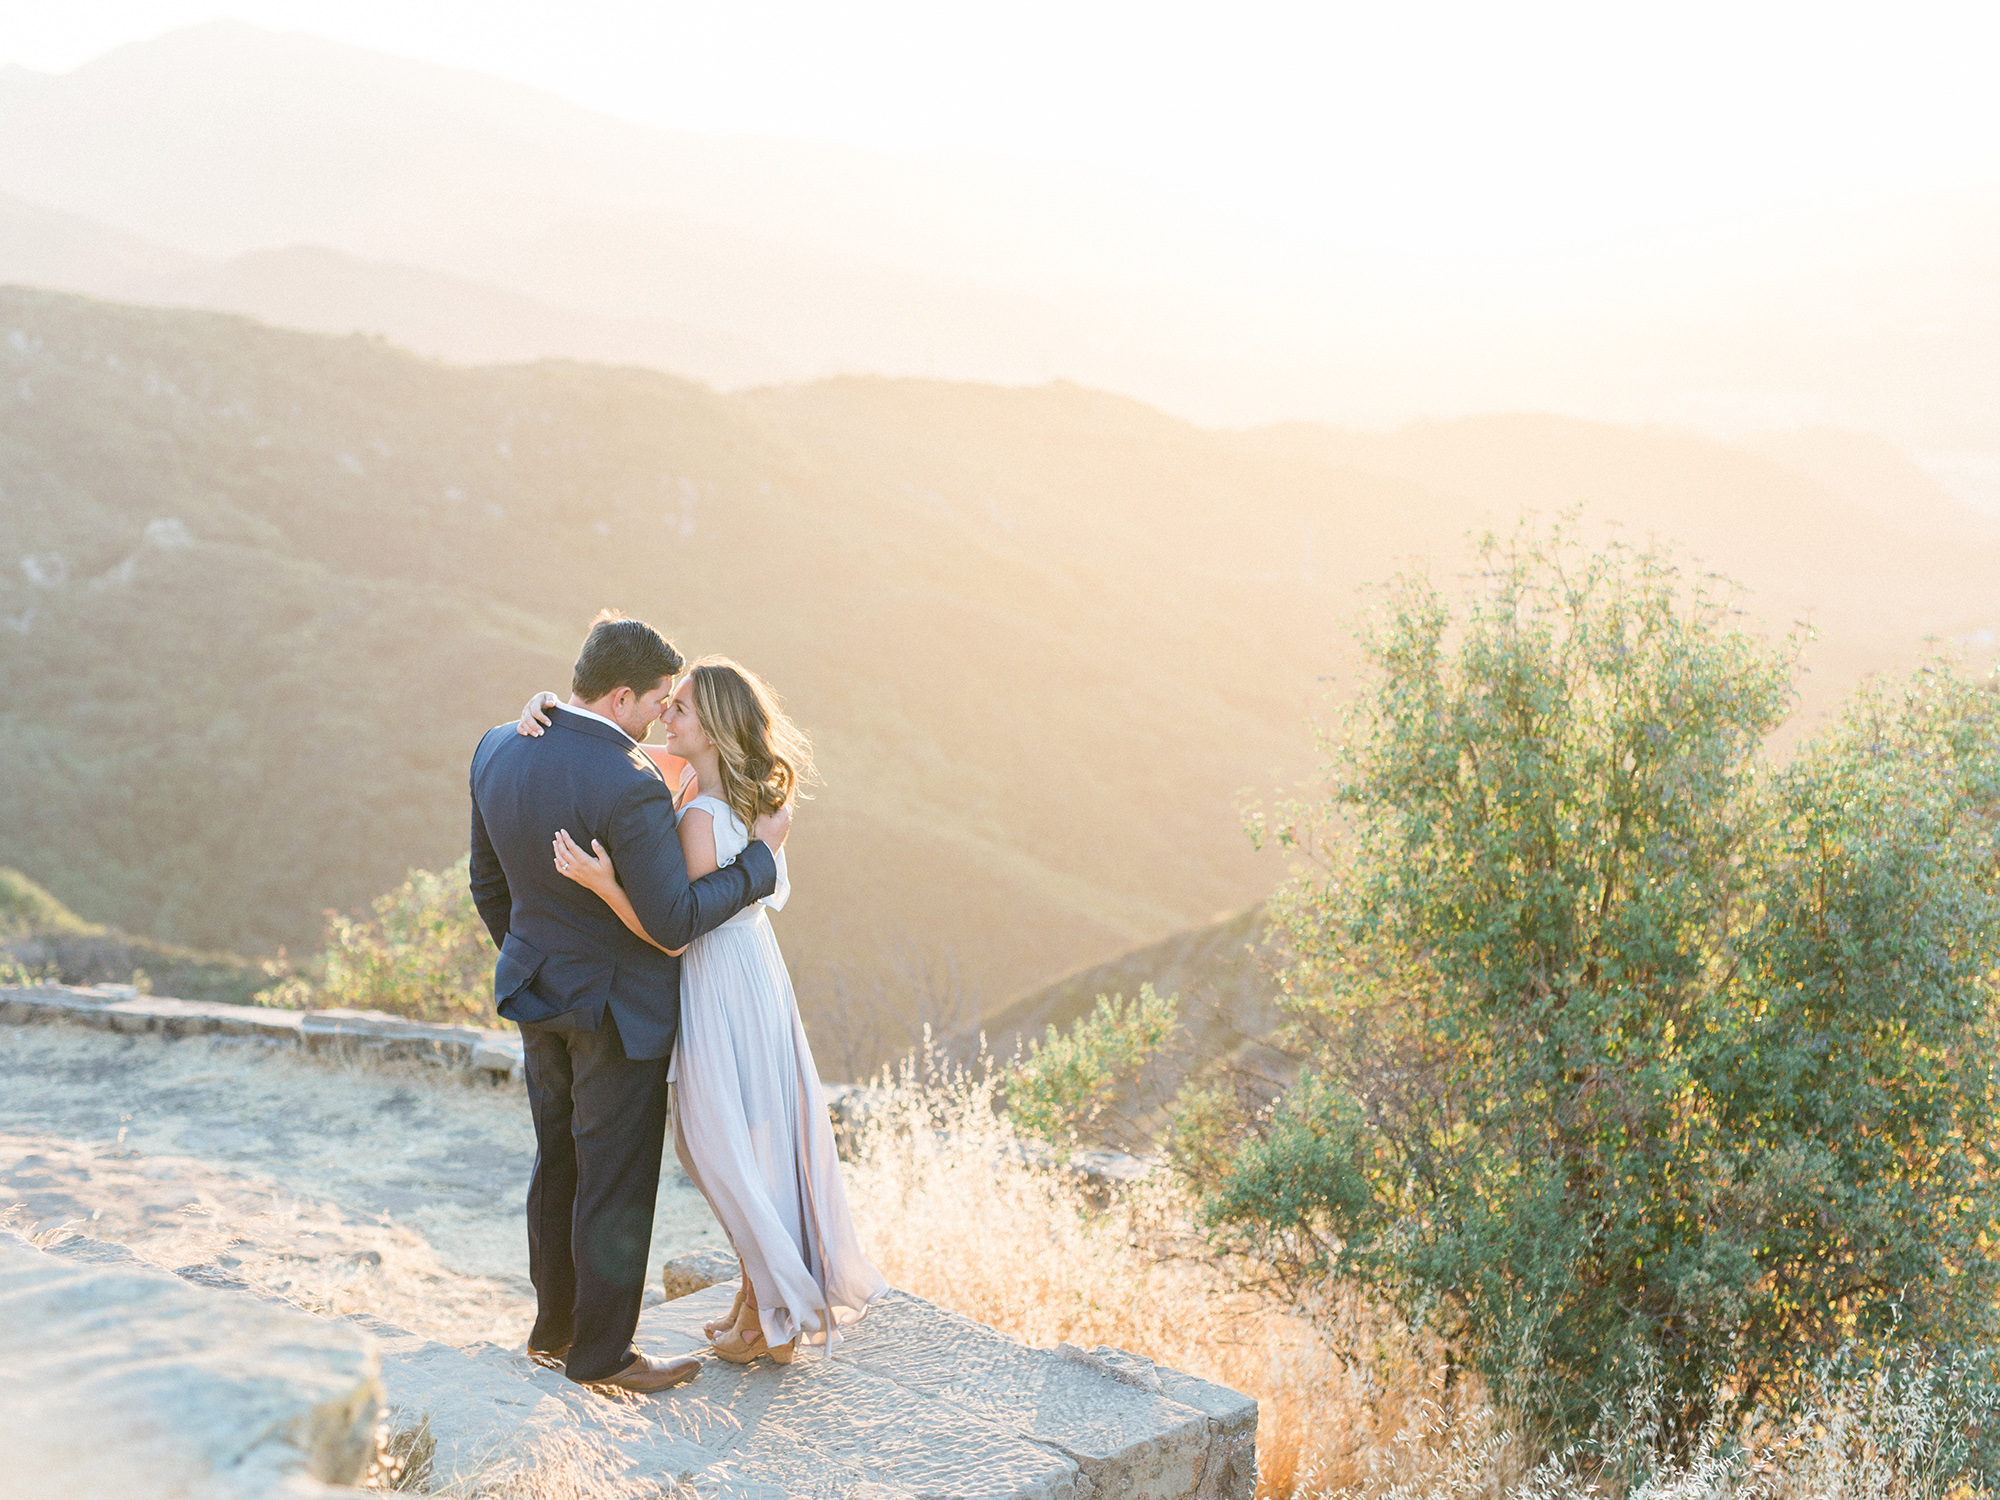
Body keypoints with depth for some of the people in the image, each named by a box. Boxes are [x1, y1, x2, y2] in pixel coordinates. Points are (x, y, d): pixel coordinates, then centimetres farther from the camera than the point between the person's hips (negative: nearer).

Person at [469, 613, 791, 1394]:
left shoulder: (496, 751, -4)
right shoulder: (629, 787, -28)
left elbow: (489, 881, 8)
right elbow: (673, 920, -23)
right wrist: (762, 852, -12)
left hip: (538, 994, 8)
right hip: (617, 1007, -8)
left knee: (559, 1163, 20)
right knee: (616, 1182, 6)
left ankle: (554, 1325, 33)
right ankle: (600, 1352, 17)